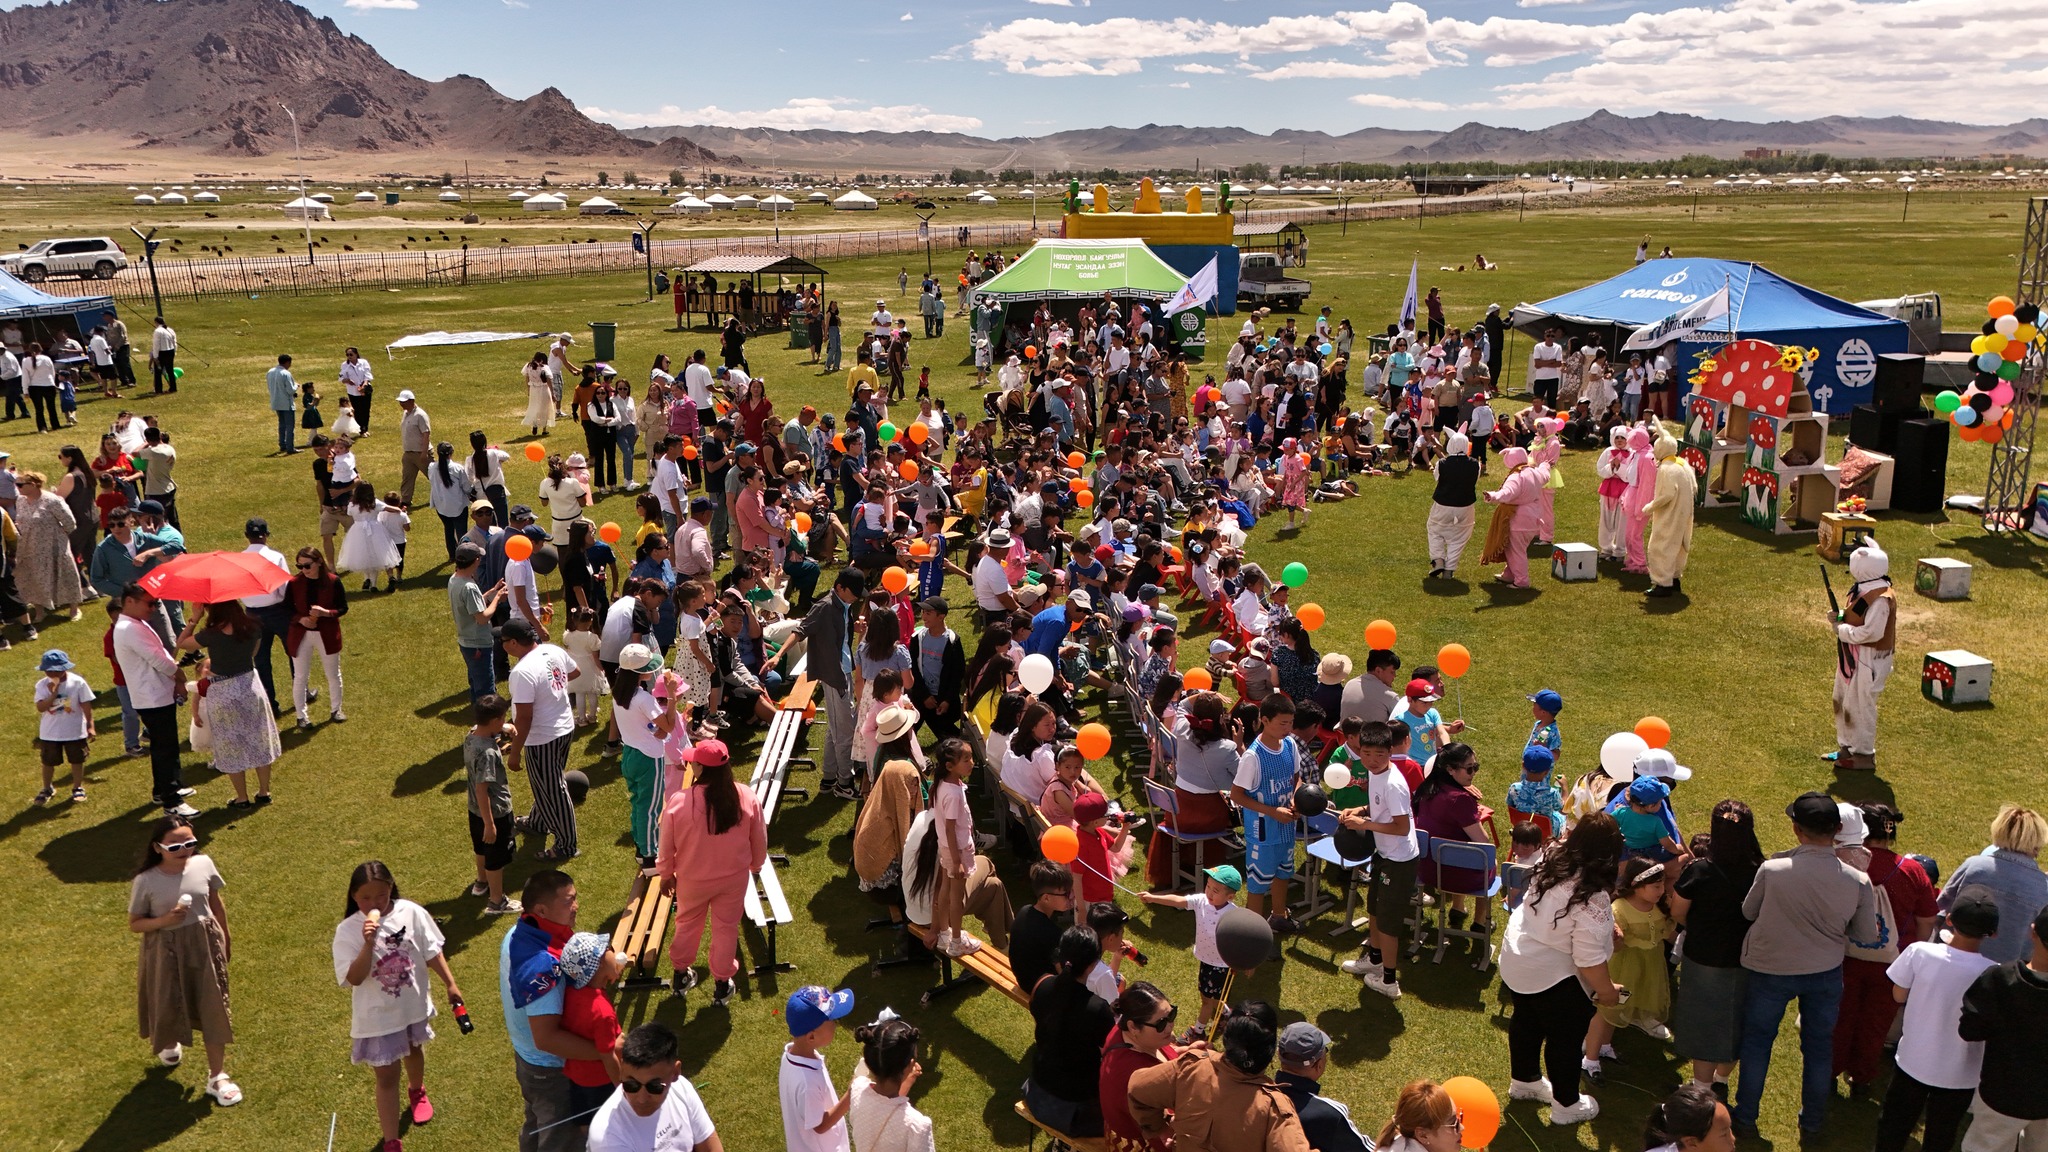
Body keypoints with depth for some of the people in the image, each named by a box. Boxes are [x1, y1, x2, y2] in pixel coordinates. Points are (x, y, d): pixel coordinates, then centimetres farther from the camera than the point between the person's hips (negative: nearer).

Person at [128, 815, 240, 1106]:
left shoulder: (203, 864, -9)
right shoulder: (146, 882, -17)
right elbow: (134, 924, -8)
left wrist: (226, 937, 14)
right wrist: (164, 921, -27)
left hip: (205, 944, 2)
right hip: (166, 950, -1)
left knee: (213, 1008, 3)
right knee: (169, 1005, 17)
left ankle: (217, 1077, 14)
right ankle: (167, 1043, 55)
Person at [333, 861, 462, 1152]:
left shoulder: (411, 912, -17)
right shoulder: (347, 931, -21)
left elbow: (432, 953, -5)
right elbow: (354, 979, -25)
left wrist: (450, 985, -1)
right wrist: (369, 944, -37)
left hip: (414, 1006, 3)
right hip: (377, 1017, -3)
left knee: (413, 1051, 30)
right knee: (386, 1076, 3)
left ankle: (417, 1092, 62)